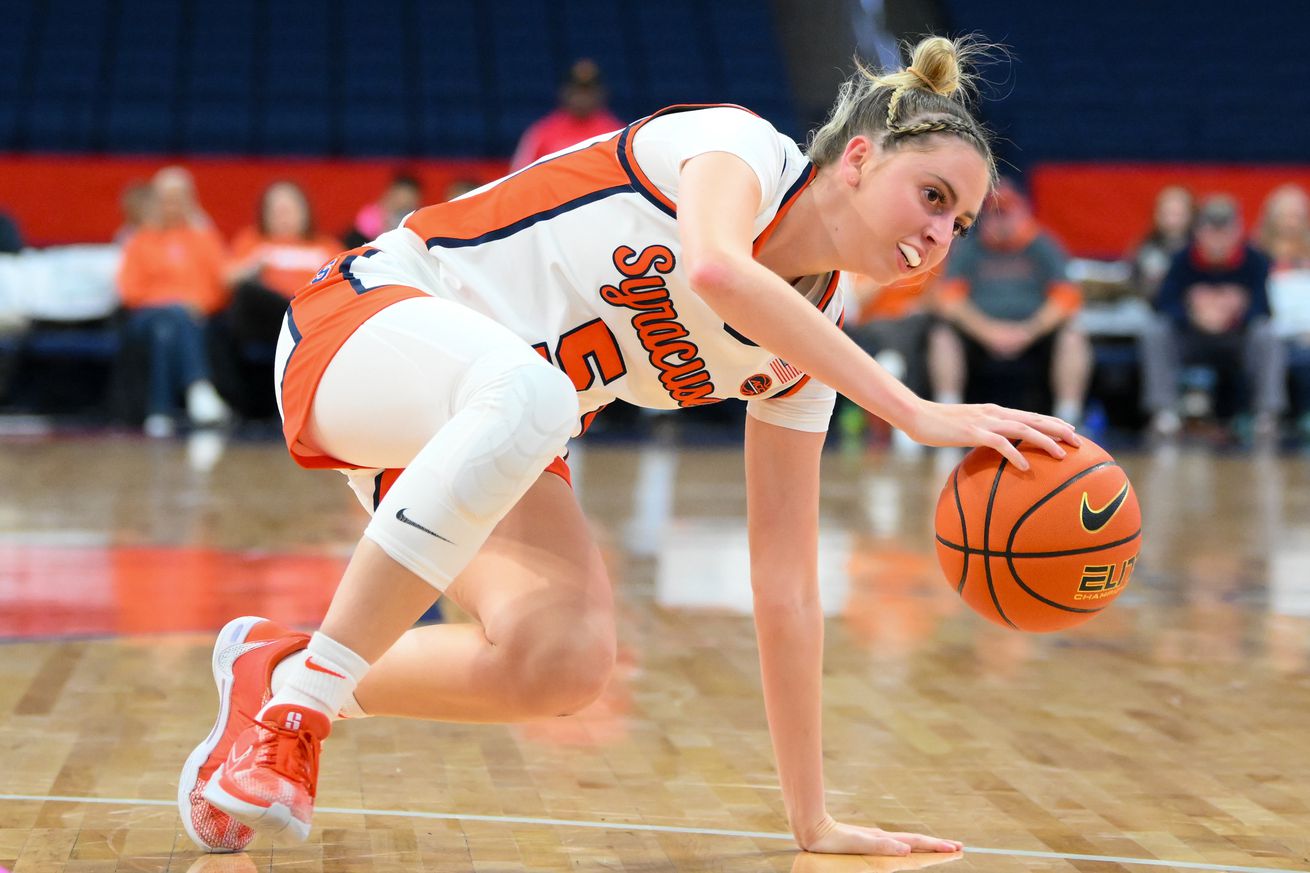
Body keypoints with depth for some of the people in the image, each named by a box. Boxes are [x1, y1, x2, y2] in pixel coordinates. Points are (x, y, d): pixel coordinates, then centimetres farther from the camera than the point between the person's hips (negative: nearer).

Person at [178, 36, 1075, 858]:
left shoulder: (802, 353, 1)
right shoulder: (742, 144, -16)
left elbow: (787, 588, 2)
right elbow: (716, 268, -41)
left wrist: (815, 822, -1)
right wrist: (918, 413, -42)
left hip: (490, 444, 6)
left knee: (566, 661, -24)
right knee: (529, 391, -42)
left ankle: (276, 664, 2)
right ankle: (289, 703, -27)